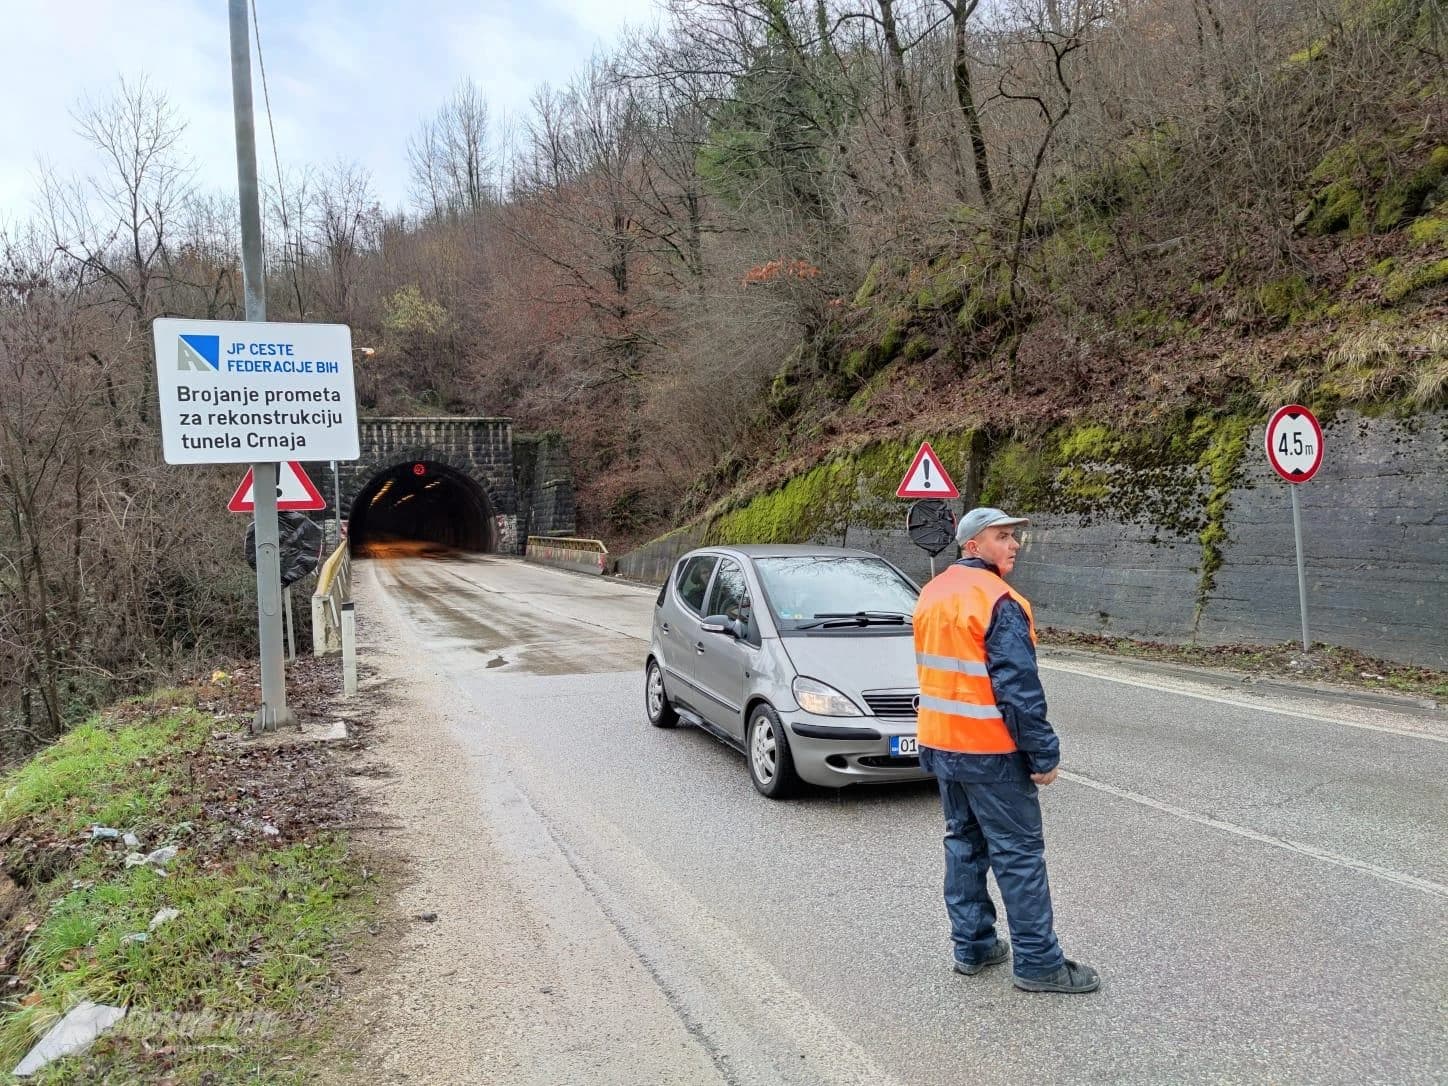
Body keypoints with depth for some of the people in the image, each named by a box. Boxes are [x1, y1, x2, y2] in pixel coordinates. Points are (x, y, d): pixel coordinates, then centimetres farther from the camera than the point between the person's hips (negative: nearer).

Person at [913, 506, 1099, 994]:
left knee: (963, 842, 16)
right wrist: (1044, 754, -16)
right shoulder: (998, 602, -18)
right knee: (1018, 853, 0)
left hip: (941, 746, 8)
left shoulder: (932, 594, 9)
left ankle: (971, 946, 23)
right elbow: (1019, 688, -21)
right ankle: (1038, 962, 8)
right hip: (990, 752, -8)